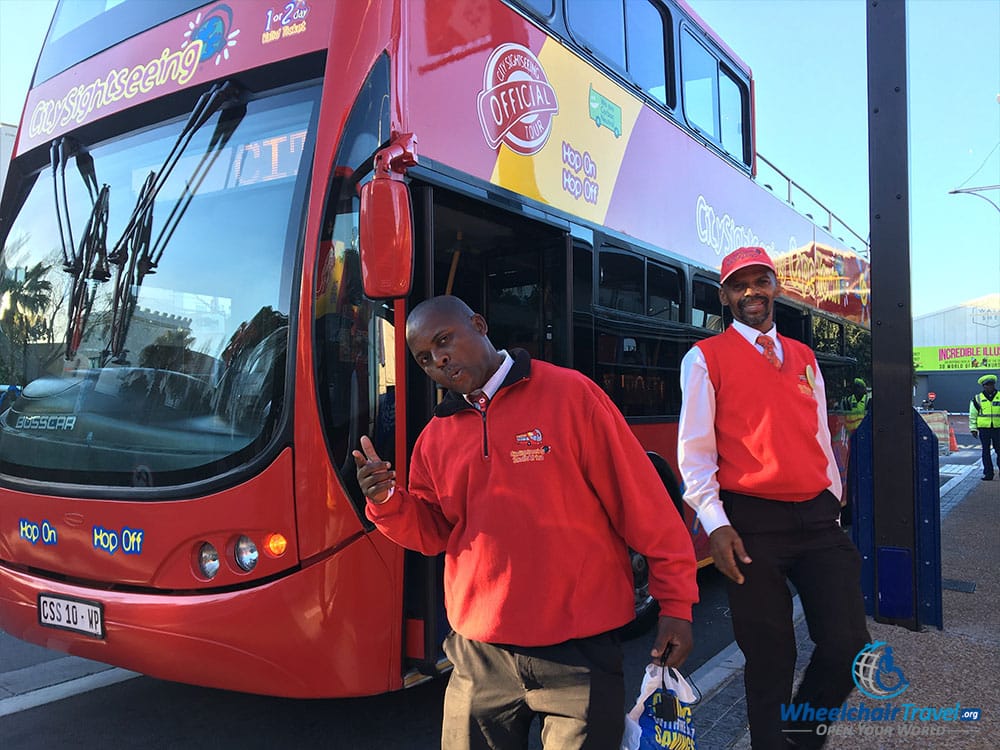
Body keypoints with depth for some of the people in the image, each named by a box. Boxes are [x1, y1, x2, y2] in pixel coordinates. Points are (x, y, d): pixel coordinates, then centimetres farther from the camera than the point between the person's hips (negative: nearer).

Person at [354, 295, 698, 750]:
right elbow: (432, 533, 12)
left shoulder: (569, 394, -8)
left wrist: (675, 602, -6)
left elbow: (641, 501, -7)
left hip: (579, 651, -4)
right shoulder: (435, 438, 7)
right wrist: (387, 502, -7)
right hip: (479, 657, 4)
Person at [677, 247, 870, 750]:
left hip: (816, 517, 5)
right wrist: (715, 524, -12)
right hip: (752, 522, -5)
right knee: (769, 656, 4)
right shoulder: (706, 357, 0)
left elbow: (820, 437, 20)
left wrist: (834, 501, 16)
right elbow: (694, 449, -5)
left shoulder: (804, 358, 17)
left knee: (848, 644, 4)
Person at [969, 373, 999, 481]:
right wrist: (973, 428, 1)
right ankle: (988, 473, 9)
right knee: (986, 452, 3)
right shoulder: (977, 398, 4)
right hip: (983, 428, 0)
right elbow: (972, 415, 6)